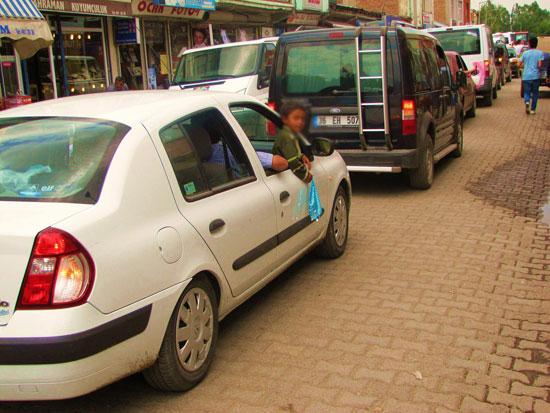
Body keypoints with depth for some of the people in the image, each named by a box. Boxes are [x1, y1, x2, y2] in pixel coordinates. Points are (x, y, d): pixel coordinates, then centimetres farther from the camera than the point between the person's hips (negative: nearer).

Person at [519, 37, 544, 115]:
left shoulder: (525, 53, 3)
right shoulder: (540, 53, -2)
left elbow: (520, 64, 3)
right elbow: (540, 65, -11)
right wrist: (538, 69, 10)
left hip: (526, 76, 1)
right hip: (535, 76, -1)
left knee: (526, 92, 8)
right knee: (535, 93, 11)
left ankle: (527, 102, -24)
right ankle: (533, 109, 10)